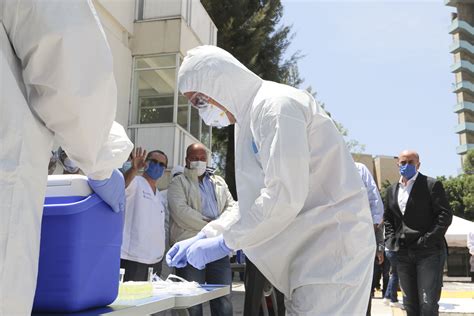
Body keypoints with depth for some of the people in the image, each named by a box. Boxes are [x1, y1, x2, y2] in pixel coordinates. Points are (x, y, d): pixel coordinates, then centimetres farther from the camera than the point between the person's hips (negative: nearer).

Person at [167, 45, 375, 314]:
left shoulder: (276, 104, -14)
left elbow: (285, 196, -23)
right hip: (311, 249, 10)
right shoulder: (253, 116, 16)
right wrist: (204, 235, 11)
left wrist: (225, 242, -13)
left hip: (333, 245, -9)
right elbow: (253, 201, 19)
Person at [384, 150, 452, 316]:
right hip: (403, 253, 6)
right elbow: (387, 218, 21)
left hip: (429, 252, -5)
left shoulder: (432, 185, -2)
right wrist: (391, 239, 6)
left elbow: (445, 214, -8)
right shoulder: (392, 190, 15)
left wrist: (428, 239, -15)